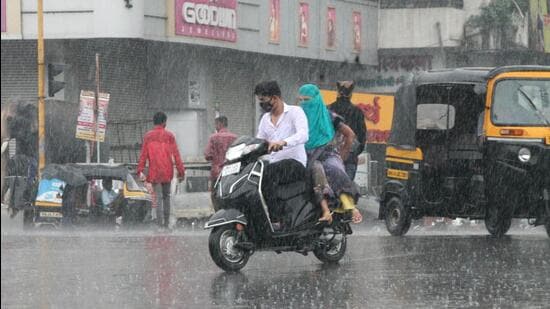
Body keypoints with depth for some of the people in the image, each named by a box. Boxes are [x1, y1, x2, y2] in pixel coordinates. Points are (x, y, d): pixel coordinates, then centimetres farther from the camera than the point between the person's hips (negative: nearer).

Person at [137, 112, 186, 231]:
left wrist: (140, 170, -2)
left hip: (154, 172, 0)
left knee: (158, 197, -2)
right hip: (167, 172, 0)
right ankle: (166, 223, 14)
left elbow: (143, 154, -2)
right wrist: (181, 171, -1)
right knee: (166, 196, 14)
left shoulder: (148, 136, 2)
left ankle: (160, 225, -11)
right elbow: (176, 154, -2)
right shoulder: (169, 135, 0)